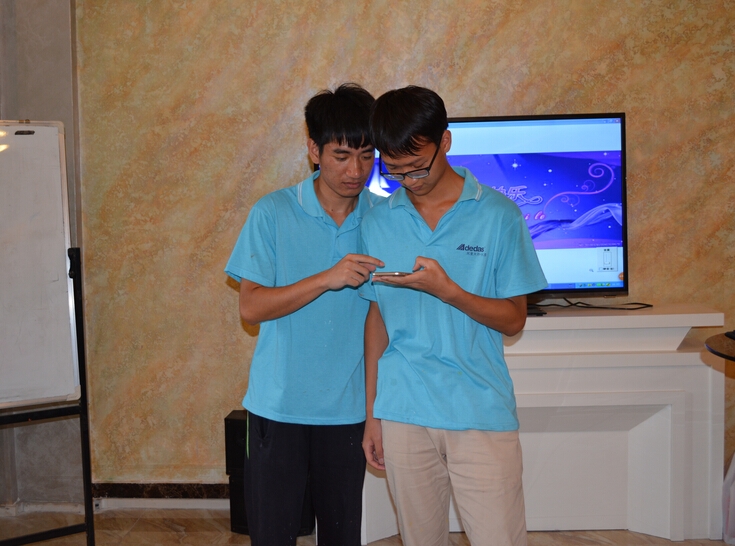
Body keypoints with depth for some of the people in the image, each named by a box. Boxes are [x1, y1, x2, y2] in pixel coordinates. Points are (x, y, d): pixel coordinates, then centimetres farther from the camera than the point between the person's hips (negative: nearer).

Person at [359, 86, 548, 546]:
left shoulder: (498, 214, -4)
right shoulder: (379, 222, 4)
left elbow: (513, 320, -3)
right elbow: (378, 318, 10)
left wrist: (446, 290, -20)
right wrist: (372, 412, 10)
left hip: (482, 412, -2)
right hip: (402, 415, 3)